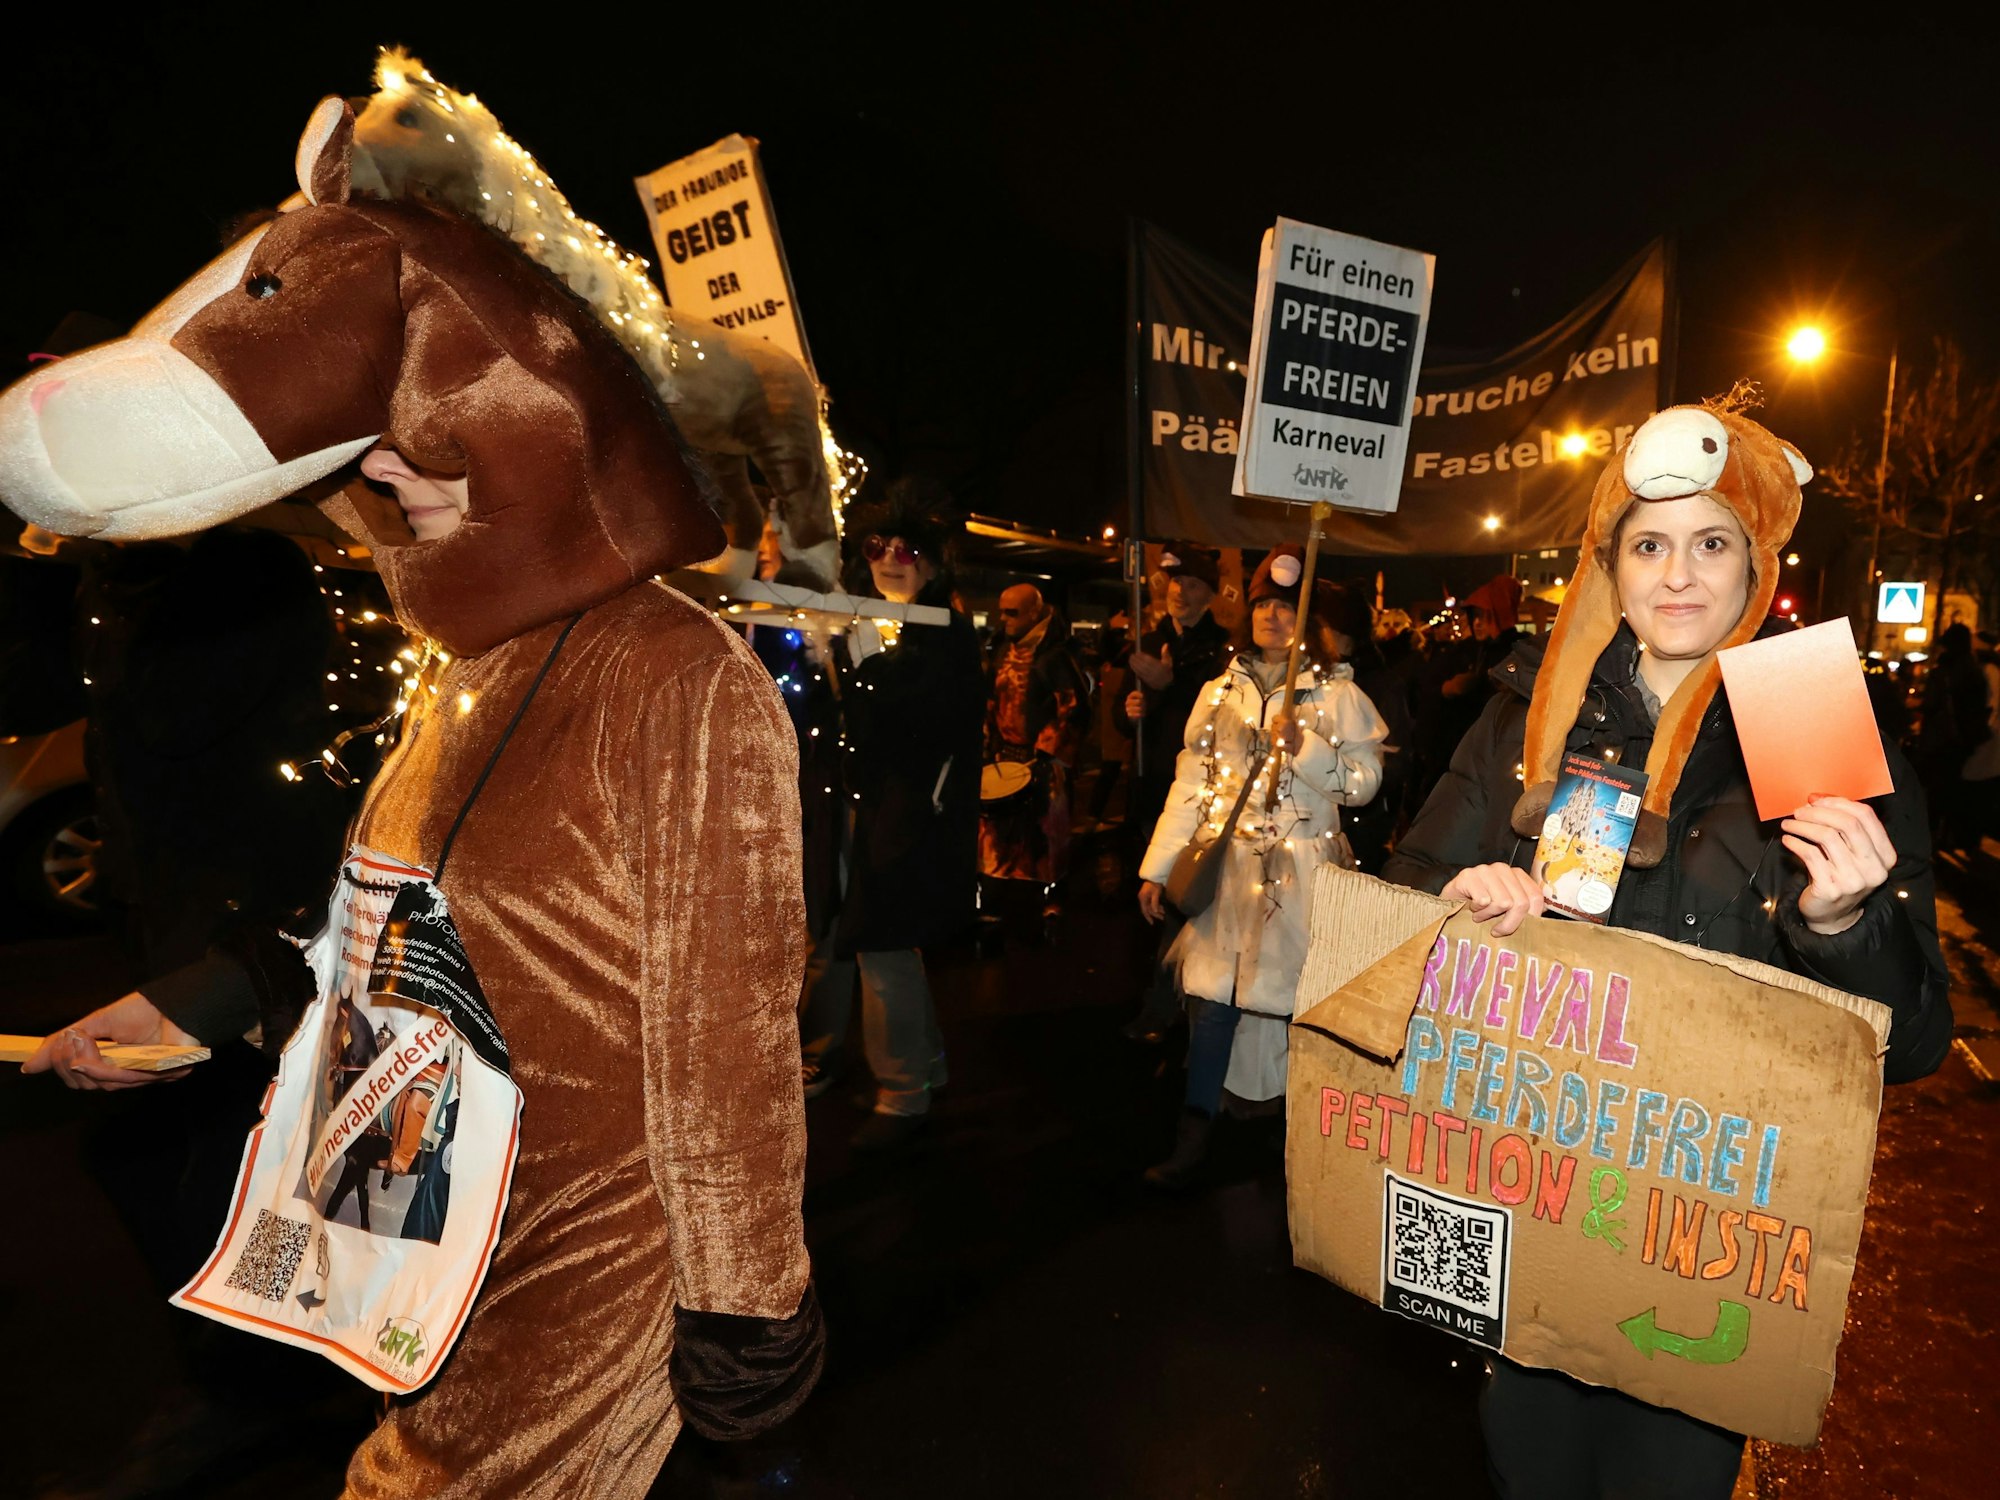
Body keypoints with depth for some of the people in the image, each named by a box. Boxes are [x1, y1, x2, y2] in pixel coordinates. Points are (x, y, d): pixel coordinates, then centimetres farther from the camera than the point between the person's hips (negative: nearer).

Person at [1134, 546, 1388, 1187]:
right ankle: (1193, 1139, 7)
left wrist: (1305, 747, -18)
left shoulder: (1337, 694, 5)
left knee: (1300, 1002, -1)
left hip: (1302, 870, -2)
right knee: (1212, 997, -1)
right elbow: (1190, 784, 11)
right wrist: (1157, 867, 6)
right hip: (1223, 865, 3)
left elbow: (1364, 780, -2)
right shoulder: (1220, 692, 13)